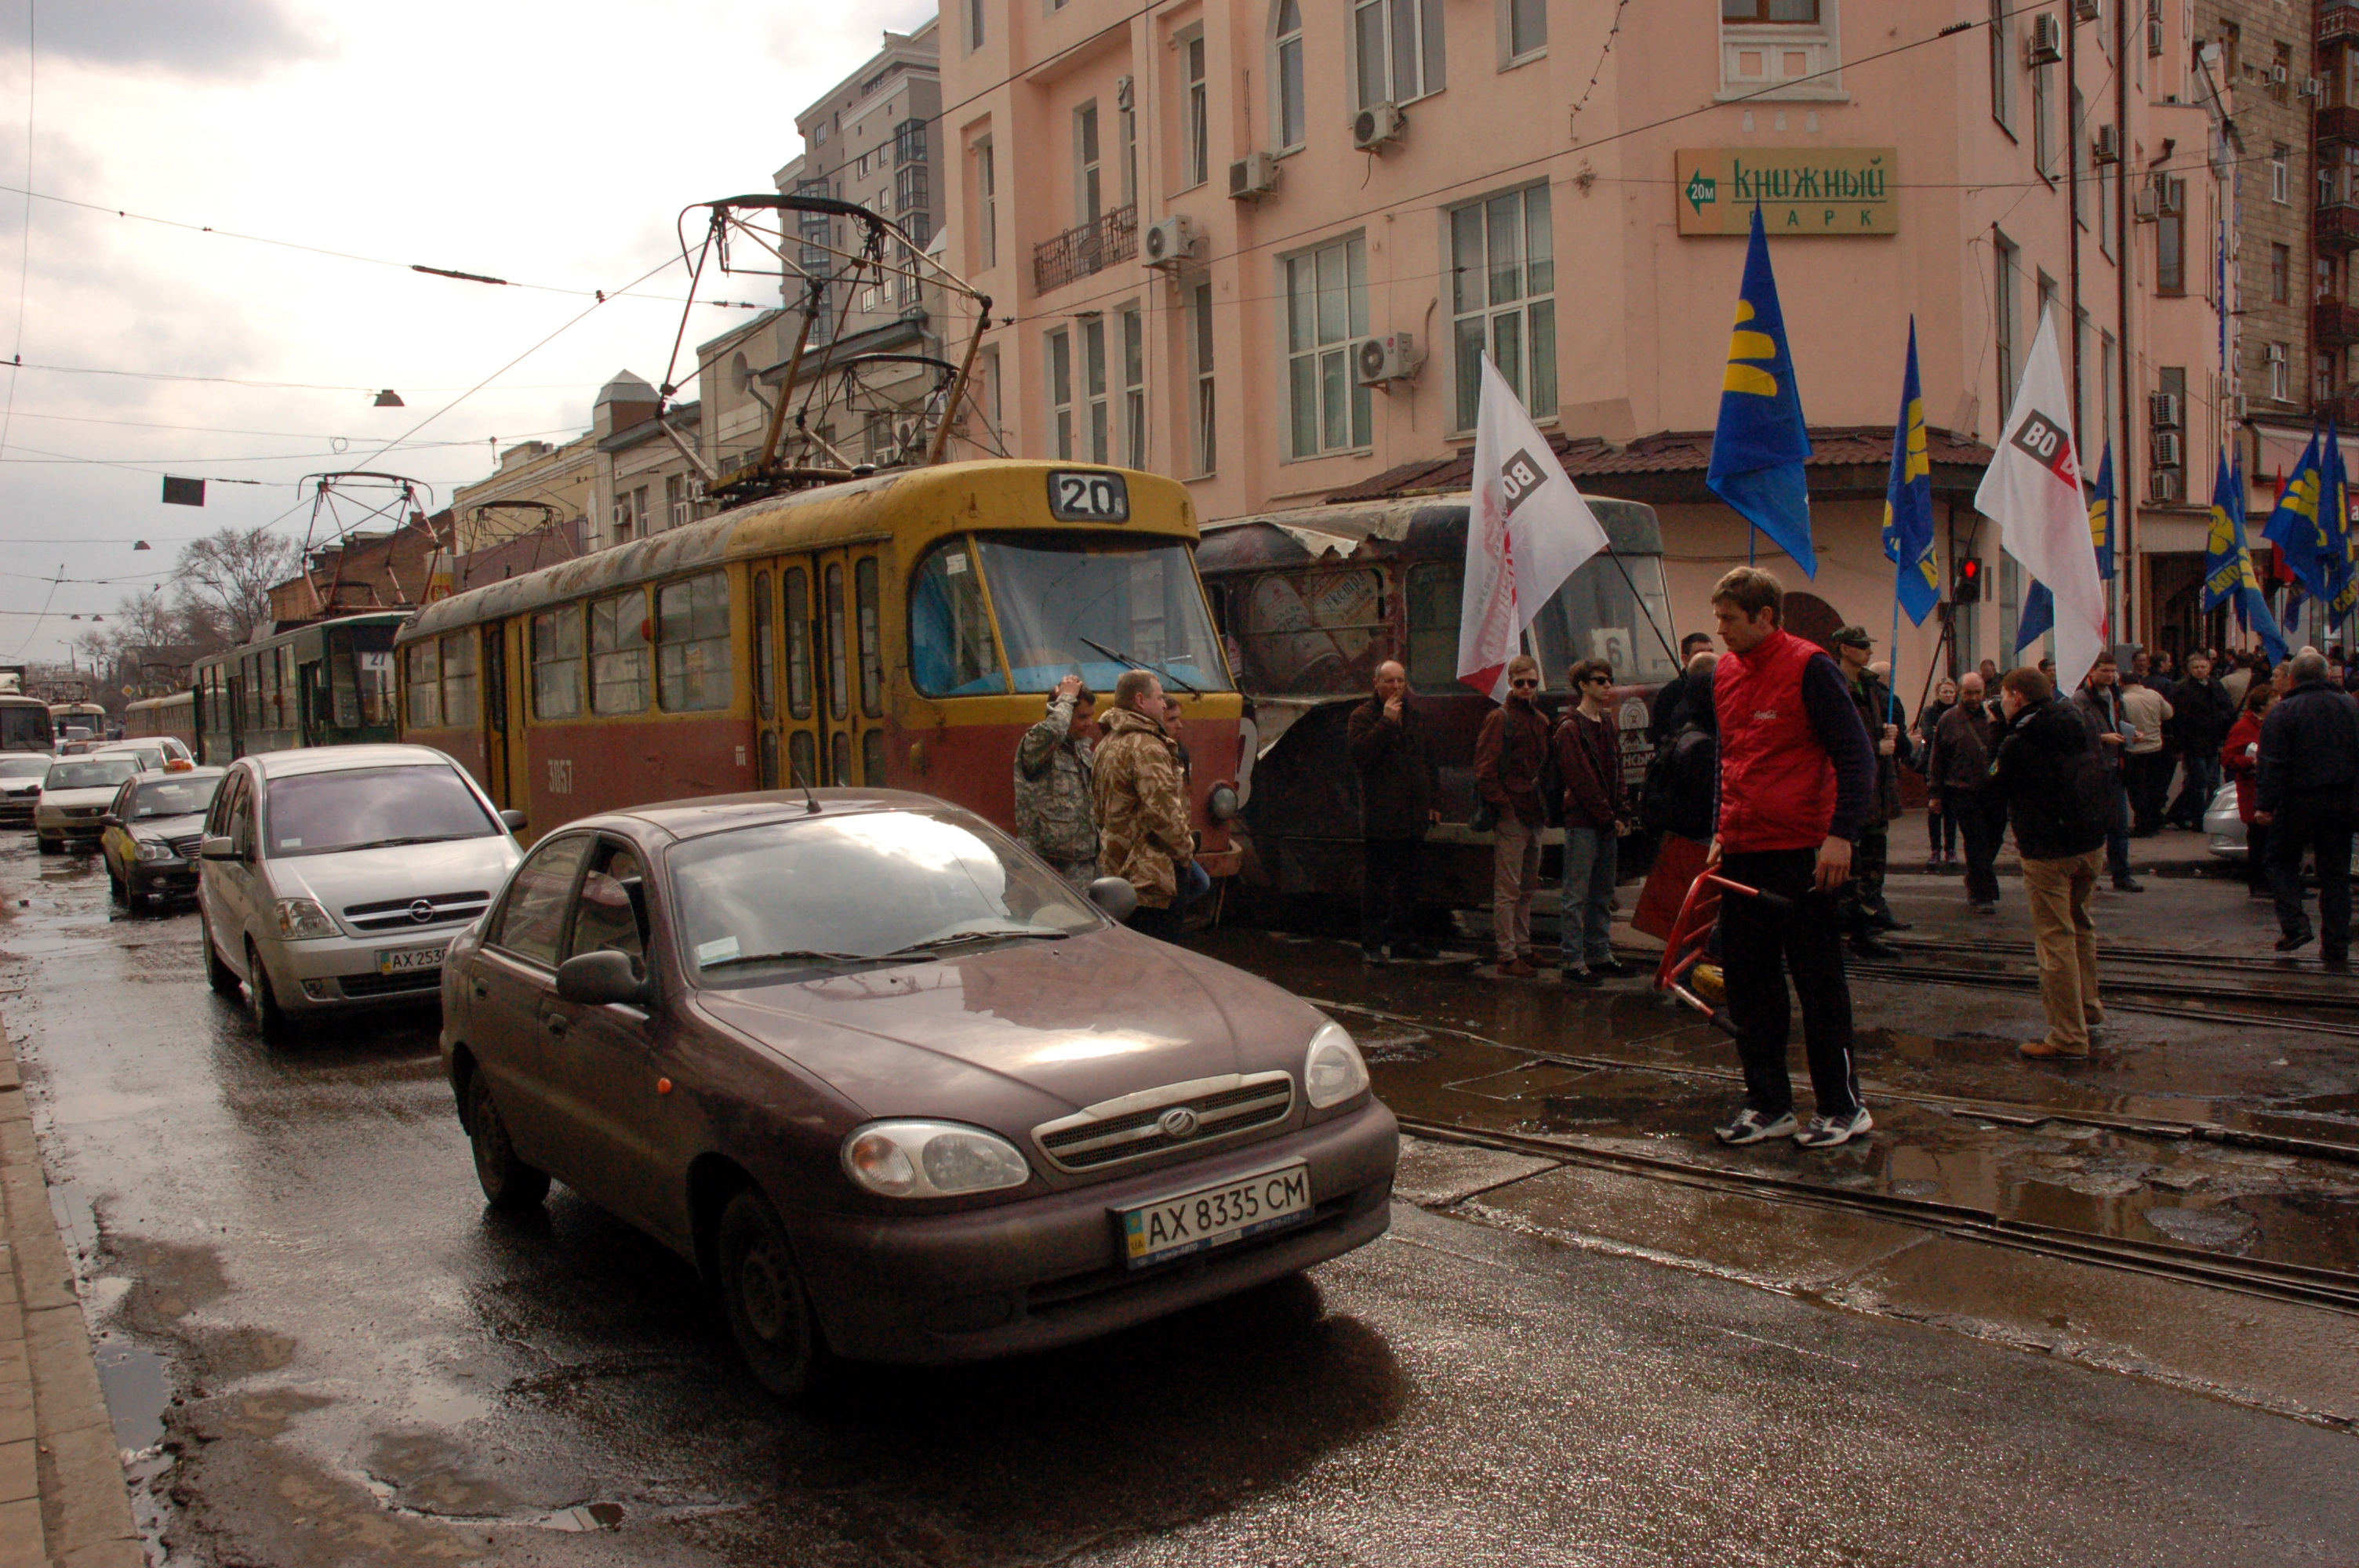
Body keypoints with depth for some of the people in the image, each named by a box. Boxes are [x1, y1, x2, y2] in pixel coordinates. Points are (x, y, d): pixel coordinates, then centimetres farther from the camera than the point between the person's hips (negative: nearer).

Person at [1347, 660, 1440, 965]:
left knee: (1409, 880, 11)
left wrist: (1434, 801, 14)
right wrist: (1386, 722, -19)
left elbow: (1430, 762, 21)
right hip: (1380, 817, -6)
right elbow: (1360, 754, -19)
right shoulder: (1363, 716, -3)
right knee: (1376, 881, -4)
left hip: (1414, 817, 6)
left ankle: (1401, 938, 21)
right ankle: (1371, 943, 1)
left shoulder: (1416, 718, 16)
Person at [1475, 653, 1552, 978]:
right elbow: (1484, 770, -13)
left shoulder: (1541, 721, 16)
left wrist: (1546, 804, 12)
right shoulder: (1499, 719, -7)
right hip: (1511, 817, -8)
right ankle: (1508, 957, -2)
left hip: (1534, 817, 8)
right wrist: (1503, 805, -15)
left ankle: (1523, 950, 22)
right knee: (1508, 890, -5)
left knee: (1527, 889, 14)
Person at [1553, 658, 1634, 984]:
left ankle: (1600, 954, 21)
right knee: (1577, 896, -6)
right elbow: (1582, 781, -13)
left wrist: (1623, 813, 4)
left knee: (1602, 894, 13)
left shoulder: (1608, 723, 16)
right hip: (1582, 822, -8)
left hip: (1608, 822, 8)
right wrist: (1609, 818, -12)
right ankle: (1572, 961, -3)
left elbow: (1616, 772, 16)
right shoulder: (1569, 729, -9)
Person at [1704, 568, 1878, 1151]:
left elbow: (1856, 756, -11)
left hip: (1800, 853, -7)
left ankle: (1843, 1107, 13)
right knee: (1746, 982, 8)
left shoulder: (1810, 669, -10)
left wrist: (1841, 835, -19)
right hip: (1741, 853, 7)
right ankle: (1768, 1104, 18)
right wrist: (1721, 832, 14)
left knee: (1819, 982, 1)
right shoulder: (1724, 673, 11)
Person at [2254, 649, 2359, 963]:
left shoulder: (2283, 712, -8)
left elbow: (2274, 764, -14)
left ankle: (2295, 925, -5)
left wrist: (2265, 805, -12)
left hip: (2298, 802, -4)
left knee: (2282, 861, 12)